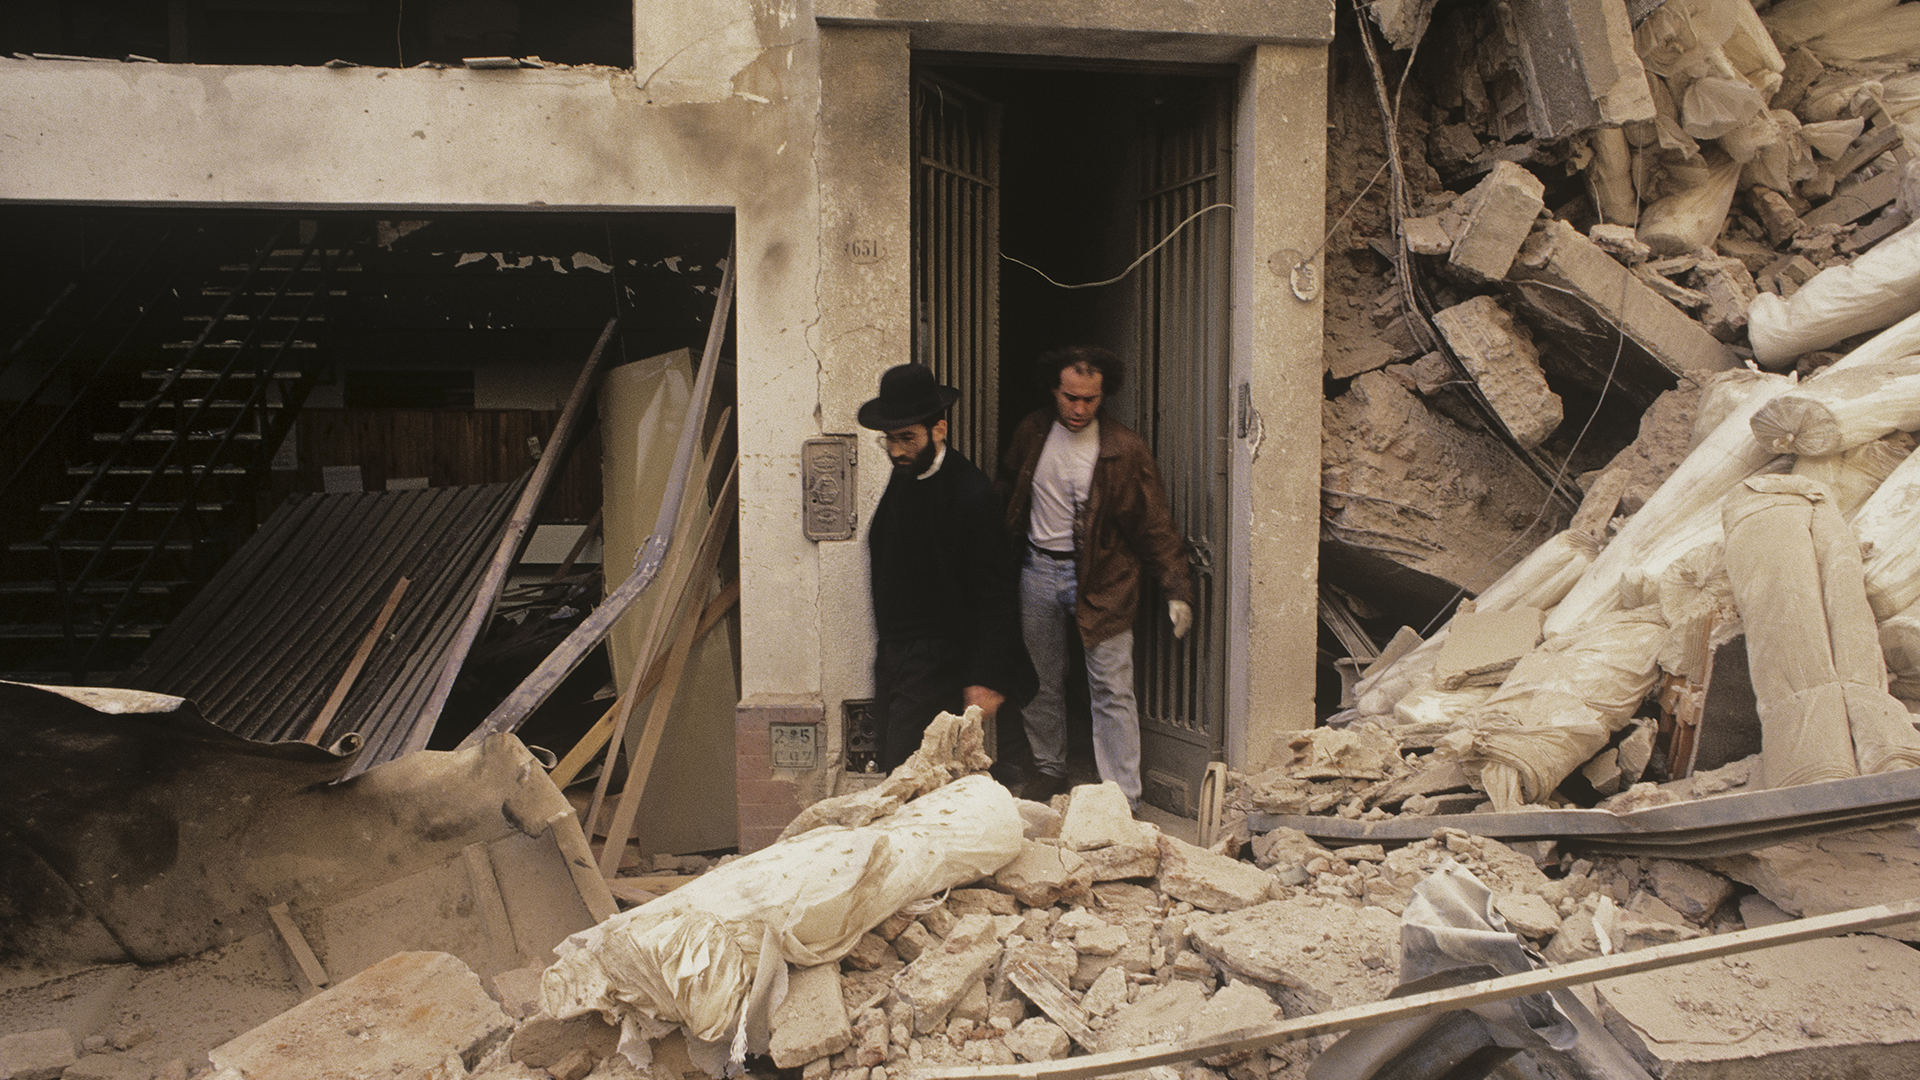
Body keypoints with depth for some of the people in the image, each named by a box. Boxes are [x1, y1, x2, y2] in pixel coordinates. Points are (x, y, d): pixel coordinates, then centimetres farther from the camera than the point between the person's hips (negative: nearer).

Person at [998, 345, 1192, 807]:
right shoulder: (1031, 433, 1)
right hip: (1038, 572, 4)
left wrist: (1177, 591, -13)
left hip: (1101, 578, -3)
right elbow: (1006, 493, 16)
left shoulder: (1126, 450, -10)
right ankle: (1049, 769, 33)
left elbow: (1156, 526, -7)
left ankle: (1123, 798, 0)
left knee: (1112, 691, -5)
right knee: (1042, 682, 14)